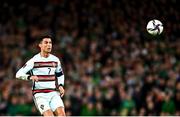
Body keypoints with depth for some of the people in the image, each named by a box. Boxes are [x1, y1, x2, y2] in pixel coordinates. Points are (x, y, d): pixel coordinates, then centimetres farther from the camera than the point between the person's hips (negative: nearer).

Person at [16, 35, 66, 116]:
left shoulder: (55, 60, 10)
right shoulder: (34, 61, -5)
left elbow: (60, 74, 27)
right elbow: (19, 74, -9)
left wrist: (60, 85, 8)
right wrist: (30, 77, -28)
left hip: (53, 93, 4)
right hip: (40, 94, -4)